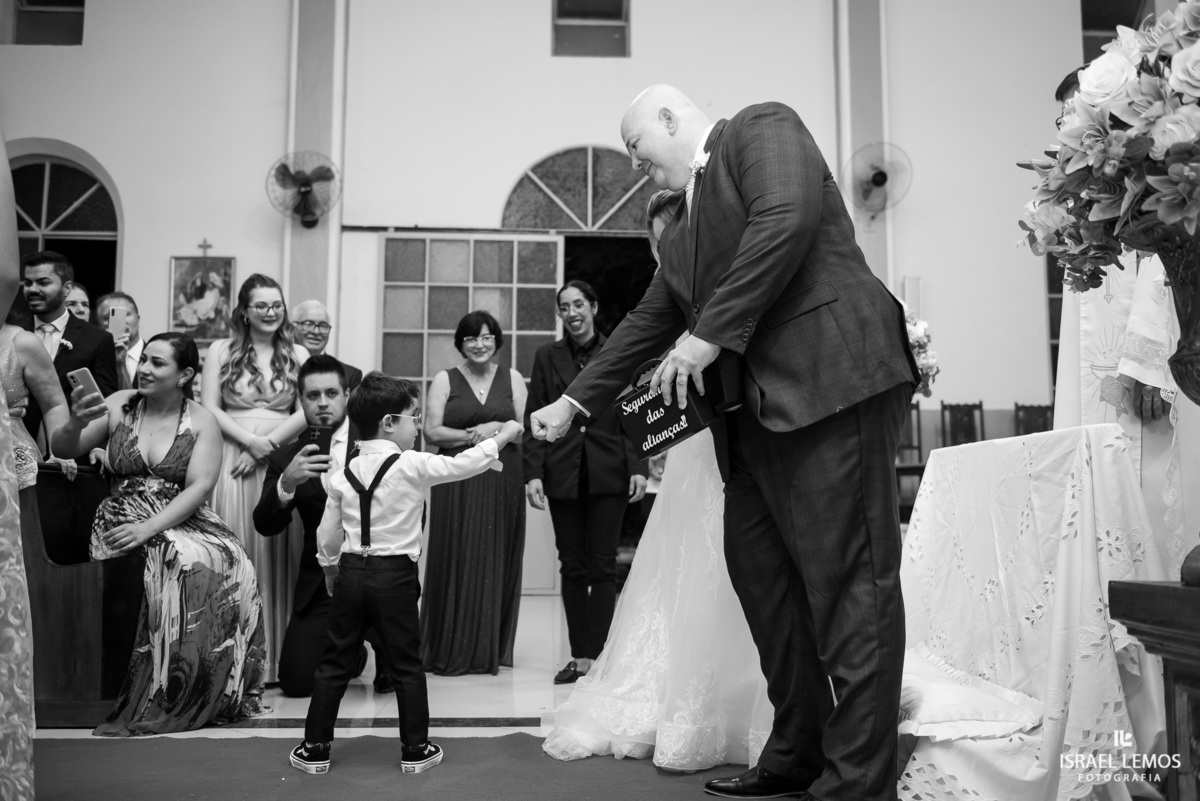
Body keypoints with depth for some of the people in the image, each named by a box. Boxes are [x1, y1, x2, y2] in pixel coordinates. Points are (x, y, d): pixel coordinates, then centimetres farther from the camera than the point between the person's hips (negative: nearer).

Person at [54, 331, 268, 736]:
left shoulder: (202, 422, 3)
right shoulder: (120, 405, 8)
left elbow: (198, 487, -7)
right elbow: (65, 449, 5)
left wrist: (150, 528, -21)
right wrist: (76, 423, -20)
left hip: (181, 520, 0)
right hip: (122, 521, 0)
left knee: (229, 566, -31)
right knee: (187, 564, -33)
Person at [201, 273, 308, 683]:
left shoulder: (297, 354, 10)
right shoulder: (221, 350, 8)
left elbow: (307, 411, 0)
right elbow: (208, 408, 0)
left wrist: (269, 444, -10)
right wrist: (250, 440, -11)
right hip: (231, 460, -1)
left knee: (279, 553, 2)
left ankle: (279, 656, 10)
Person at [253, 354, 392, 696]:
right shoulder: (286, 458, 7)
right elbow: (265, 526, -2)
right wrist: (286, 482, -21)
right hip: (320, 582, 2)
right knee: (296, 682, -7)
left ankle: (387, 657, 5)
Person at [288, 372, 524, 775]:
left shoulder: (344, 473, 4)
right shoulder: (412, 466, -12)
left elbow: (328, 535, 9)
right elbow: (462, 465, -9)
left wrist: (331, 569, 25)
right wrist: (501, 437, 3)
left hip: (350, 573, 4)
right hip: (395, 576, -4)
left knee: (335, 663, 13)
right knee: (406, 665, 8)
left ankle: (315, 749, 20)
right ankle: (415, 750, 17)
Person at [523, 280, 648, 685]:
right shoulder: (547, 356, 9)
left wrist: (638, 467, -6)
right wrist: (533, 473, -4)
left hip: (608, 473, -2)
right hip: (563, 474, 2)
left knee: (603, 566, -2)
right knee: (572, 567, 5)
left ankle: (594, 655, 3)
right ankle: (579, 656, 12)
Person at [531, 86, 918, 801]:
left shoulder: (762, 126, 4)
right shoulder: (682, 236, 27)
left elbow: (786, 219, -14)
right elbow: (646, 325, 30)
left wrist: (709, 333, -15)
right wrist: (572, 404, 28)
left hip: (830, 379, -9)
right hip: (755, 408, 9)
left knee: (849, 580, -8)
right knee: (759, 571, 9)